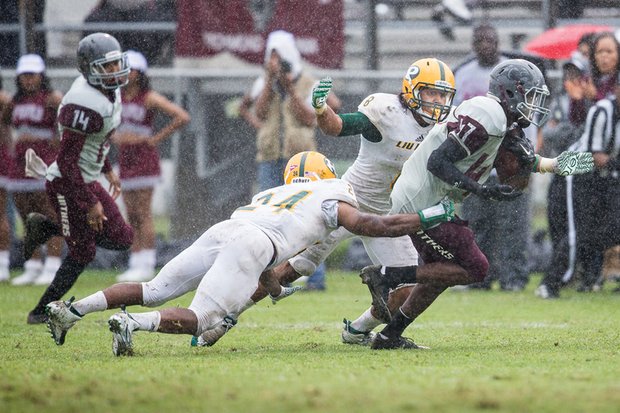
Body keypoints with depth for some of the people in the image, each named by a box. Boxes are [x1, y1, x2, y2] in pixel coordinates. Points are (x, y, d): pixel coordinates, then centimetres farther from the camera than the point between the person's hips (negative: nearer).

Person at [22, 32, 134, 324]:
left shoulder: (108, 92, 3)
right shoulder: (84, 105, -27)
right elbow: (66, 160, -27)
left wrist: (107, 171, 24)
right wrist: (90, 203, -24)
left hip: (87, 180, 9)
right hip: (67, 184, -9)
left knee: (121, 238, 9)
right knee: (82, 252, -2)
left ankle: (45, 228, 19)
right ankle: (41, 312, 12)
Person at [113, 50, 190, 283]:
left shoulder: (149, 99, -8)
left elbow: (182, 117, -13)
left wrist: (156, 138, -11)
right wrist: (113, 136, 10)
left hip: (144, 158, -7)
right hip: (125, 161, 7)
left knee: (143, 214, -9)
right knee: (131, 217, 7)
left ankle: (146, 266, -9)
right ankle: (136, 264, 9)